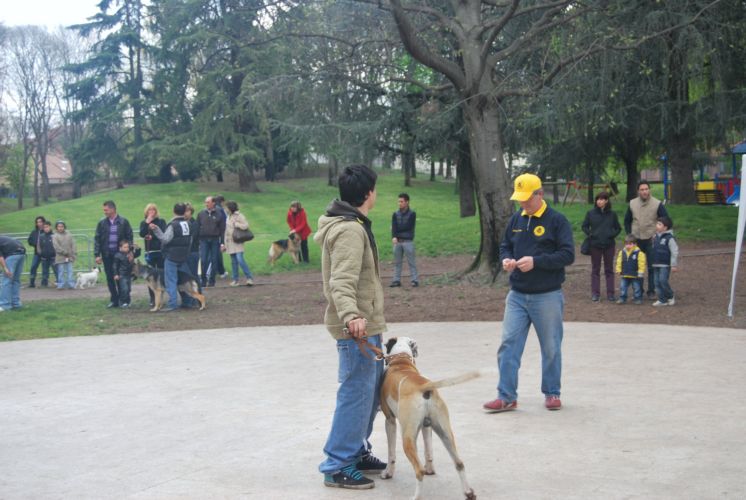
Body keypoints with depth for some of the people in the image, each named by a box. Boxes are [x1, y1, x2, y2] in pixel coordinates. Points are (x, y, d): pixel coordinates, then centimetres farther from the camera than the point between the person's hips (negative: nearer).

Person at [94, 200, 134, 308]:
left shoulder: (123, 222, -2)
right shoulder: (102, 223, 3)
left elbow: (129, 238, 0)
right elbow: (97, 239, 4)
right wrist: (97, 254, -3)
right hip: (107, 255, 2)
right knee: (110, 278, 4)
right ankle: (114, 300, 11)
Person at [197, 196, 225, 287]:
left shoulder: (219, 214, 2)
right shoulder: (201, 214, 8)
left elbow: (222, 229, 2)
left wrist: (222, 242, -4)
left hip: (215, 240, -1)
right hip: (204, 240, 1)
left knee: (214, 260, 3)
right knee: (203, 260, -5)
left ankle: (212, 280, 11)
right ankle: (203, 280, 2)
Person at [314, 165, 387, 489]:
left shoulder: (350, 224, 13)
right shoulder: (350, 230, -19)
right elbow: (341, 282, -31)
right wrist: (350, 315, -47)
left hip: (365, 324, 11)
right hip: (357, 327, -11)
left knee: (371, 389, 18)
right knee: (356, 394, -5)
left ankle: (357, 451, 30)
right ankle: (338, 466, 2)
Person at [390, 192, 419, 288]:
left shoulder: (412, 214, -2)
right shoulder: (395, 214, 8)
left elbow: (408, 227, -11)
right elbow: (393, 227, -4)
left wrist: (397, 229, -5)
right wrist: (394, 237, -21)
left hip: (408, 241, -4)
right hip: (397, 241, 4)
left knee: (411, 262, -2)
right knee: (397, 262, 8)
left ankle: (415, 280, 2)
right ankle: (396, 280, 14)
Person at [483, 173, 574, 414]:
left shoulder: (556, 220, -7)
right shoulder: (516, 219, 9)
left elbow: (568, 255, -13)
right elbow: (505, 246, 20)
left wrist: (535, 262, -22)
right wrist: (506, 259, -4)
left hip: (547, 297, -4)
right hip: (517, 295, 4)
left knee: (551, 348, 7)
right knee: (509, 344, -2)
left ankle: (552, 393, 23)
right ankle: (507, 396, 3)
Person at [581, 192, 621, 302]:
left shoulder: (612, 214, 1)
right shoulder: (591, 213, -1)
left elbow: (618, 228, 10)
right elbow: (584, 226, 8)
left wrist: (613, 235, -6)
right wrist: (589, 234, -7)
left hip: (609, 245, 1)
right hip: (595, 245, 0)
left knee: (609, 270, 7)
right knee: (595, 270, 6)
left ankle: (610, 293, 12)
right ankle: (595, 293, 10)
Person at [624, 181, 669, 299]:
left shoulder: (657, 204, -6)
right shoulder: (632, 204, 3)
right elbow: (627, 221, 14)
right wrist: (629, 234, 6)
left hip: (651, 240, -3)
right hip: (636, 240, 3)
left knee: (652, 267, 2)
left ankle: (651, 291, 10)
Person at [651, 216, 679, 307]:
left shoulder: (669, 238, -12)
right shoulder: (656, 237, 10)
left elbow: (674, 252, -12)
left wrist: (673, 265, -14)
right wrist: (652, 262, 21)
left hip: (665, 265, -7)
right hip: (656, 264, 7)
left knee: (663, 280, -13)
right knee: (657, 282, 5)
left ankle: (670, 297, 8)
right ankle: (662, 300, 12)